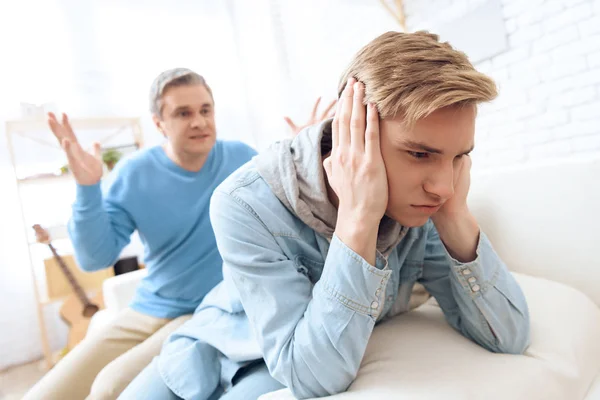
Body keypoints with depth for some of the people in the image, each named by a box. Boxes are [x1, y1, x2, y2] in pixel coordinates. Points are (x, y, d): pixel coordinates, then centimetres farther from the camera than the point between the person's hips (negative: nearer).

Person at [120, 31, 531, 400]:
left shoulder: (421, 202, -20)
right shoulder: (247, 204, -32)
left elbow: (510, 338, -19)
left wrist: (455, 216, -32)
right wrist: (357, 219, -41)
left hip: (344, 354, 1)